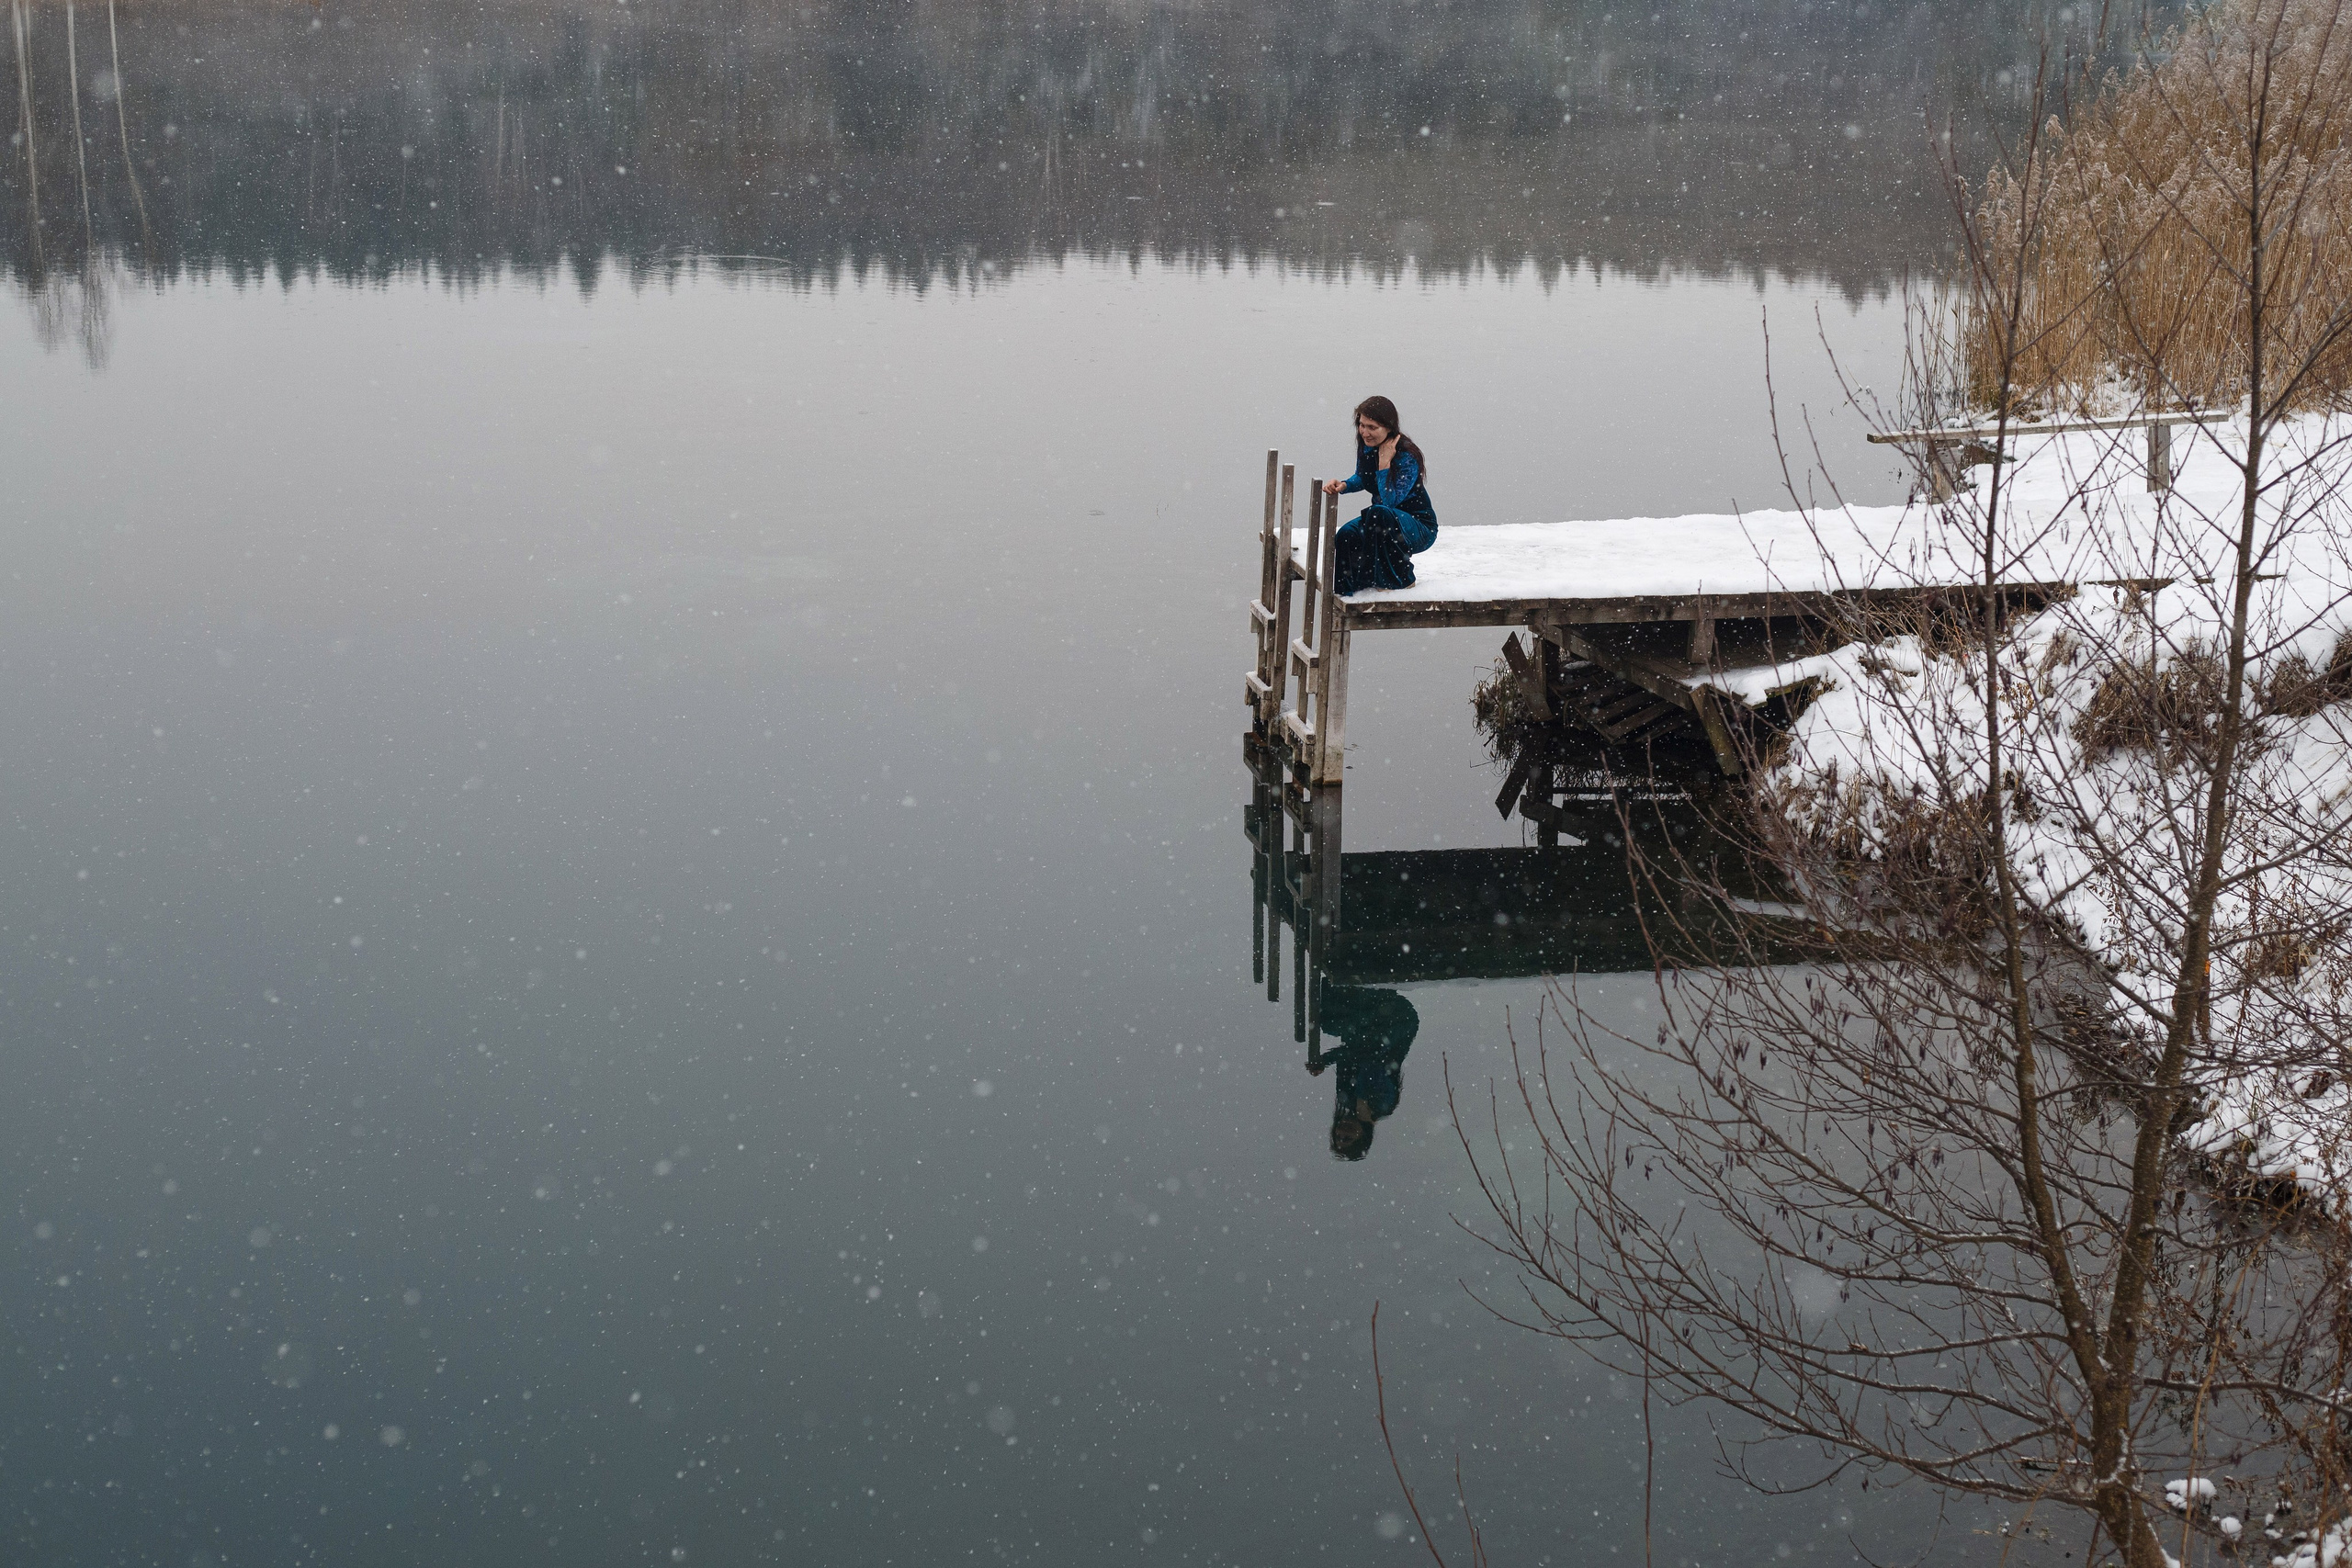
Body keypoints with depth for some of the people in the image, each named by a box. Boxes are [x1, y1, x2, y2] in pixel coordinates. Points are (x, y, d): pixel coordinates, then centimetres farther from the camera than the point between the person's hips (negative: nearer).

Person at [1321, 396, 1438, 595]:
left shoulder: (1407, 457, -24)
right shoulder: (1366, 446, -2)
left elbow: (1390, 500, -28)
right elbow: (1362, 480, 17)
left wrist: (1384, 462, -31)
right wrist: (1343, 485, -4)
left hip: (1420, 529, -7)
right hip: (1382, 519, 7)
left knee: (1378, 513, -36)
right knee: (1346, 535, -21)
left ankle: (1399, 579, -18)